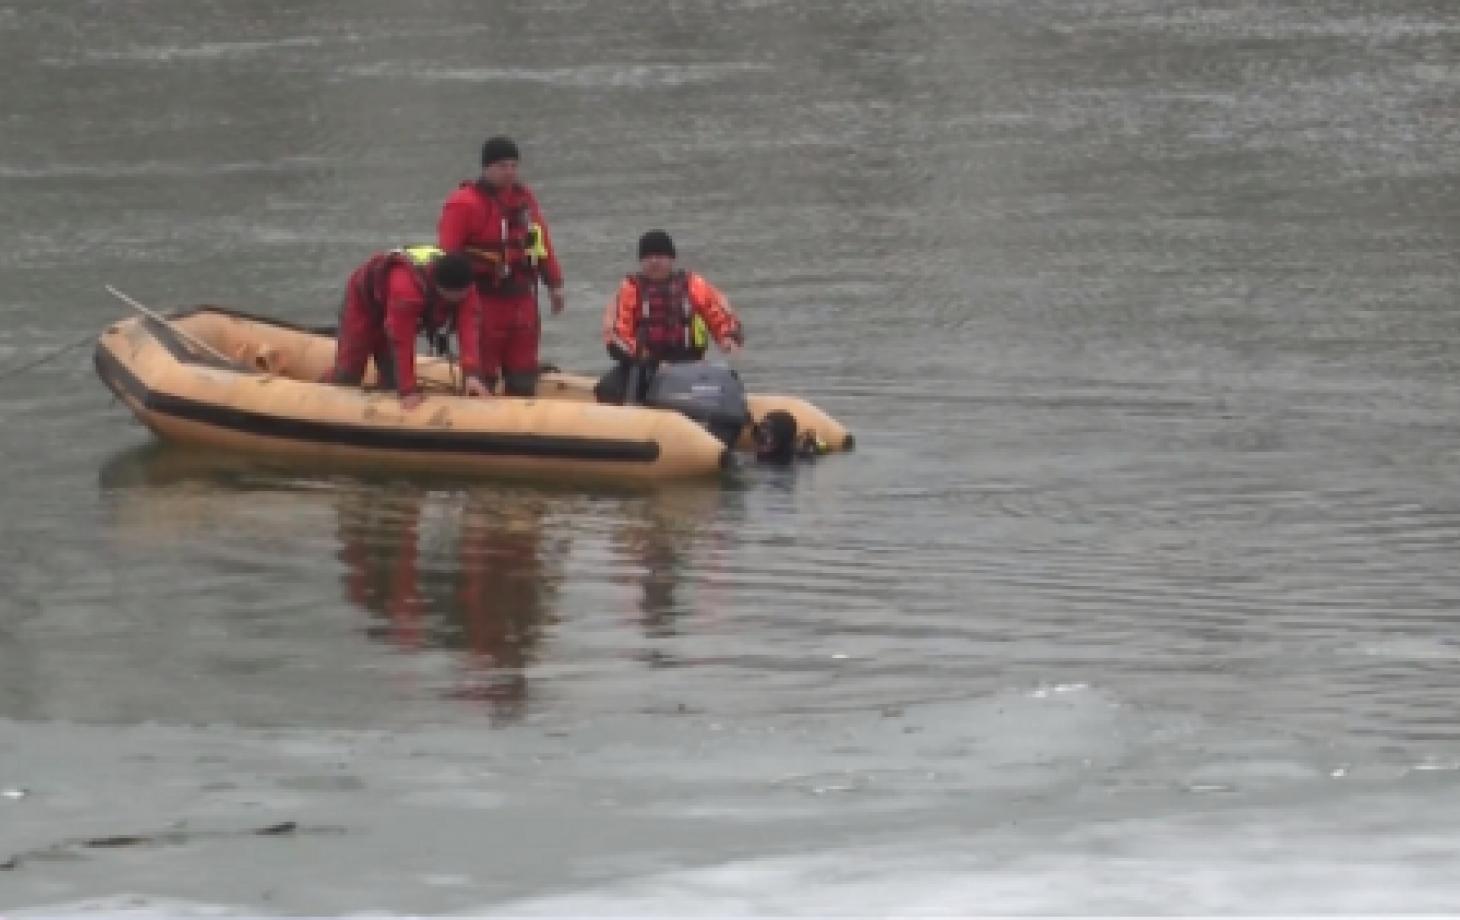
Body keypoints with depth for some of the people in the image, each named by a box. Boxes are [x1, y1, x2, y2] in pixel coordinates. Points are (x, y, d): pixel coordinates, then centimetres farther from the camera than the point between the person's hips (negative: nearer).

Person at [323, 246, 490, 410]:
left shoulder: (463, 286, -30)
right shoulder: (407, 285, -49)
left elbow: (468, 327, -38)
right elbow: (402, 342, -45)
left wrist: (472, 374, -51)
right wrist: (408, 390, -43)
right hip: (365, 299, -5)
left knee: (392, 374, 1)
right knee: (350, 369, -2)